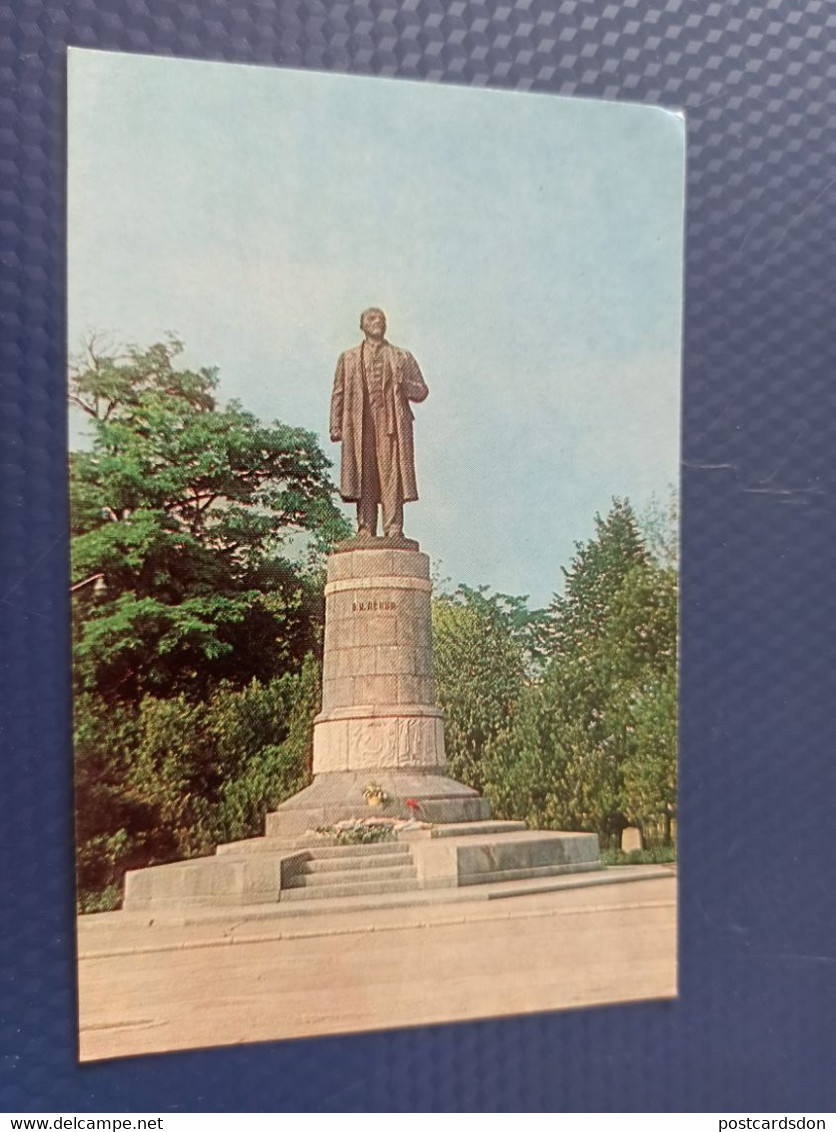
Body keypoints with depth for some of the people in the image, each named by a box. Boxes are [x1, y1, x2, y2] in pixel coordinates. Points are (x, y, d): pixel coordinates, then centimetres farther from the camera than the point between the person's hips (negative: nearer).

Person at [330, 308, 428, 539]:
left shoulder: (403, 357, 20)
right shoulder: (348, 358, 21)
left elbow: (422, 391, 16)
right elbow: (338, 394, 14)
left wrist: (404, 384, -5)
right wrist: (336, 427, 2)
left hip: (393, 424, 0)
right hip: (360, 425, 1)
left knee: (392, 476, -10)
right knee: (364, 478, -6)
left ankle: (393, 531, -11)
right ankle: (365, 530, -5)